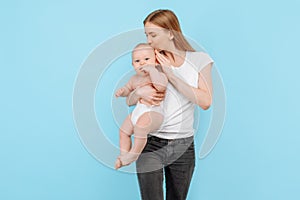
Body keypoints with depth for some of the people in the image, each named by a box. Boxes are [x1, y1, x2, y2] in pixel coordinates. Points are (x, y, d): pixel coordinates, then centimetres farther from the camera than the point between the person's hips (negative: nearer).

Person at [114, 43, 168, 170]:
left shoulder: (158, 75, -9)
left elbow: (161, 86, -30)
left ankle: (133, 154, -18)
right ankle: (123, 156, 28)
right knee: (124, 131, 13)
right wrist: (122, 91, 7)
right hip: (138, 111, 9)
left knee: (141, 124, -34)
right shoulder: (135, 78, 14)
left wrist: (151, 70, -27)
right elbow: (128, 88, 31)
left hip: (153, 113, -9)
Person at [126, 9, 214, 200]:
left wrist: (171, 75, -13)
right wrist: (139, 92, -12)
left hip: (183, 146, 0)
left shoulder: (199, 60, 1)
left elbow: (206, 102, -11)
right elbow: (130, 101, 12)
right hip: (150, 143, 0)